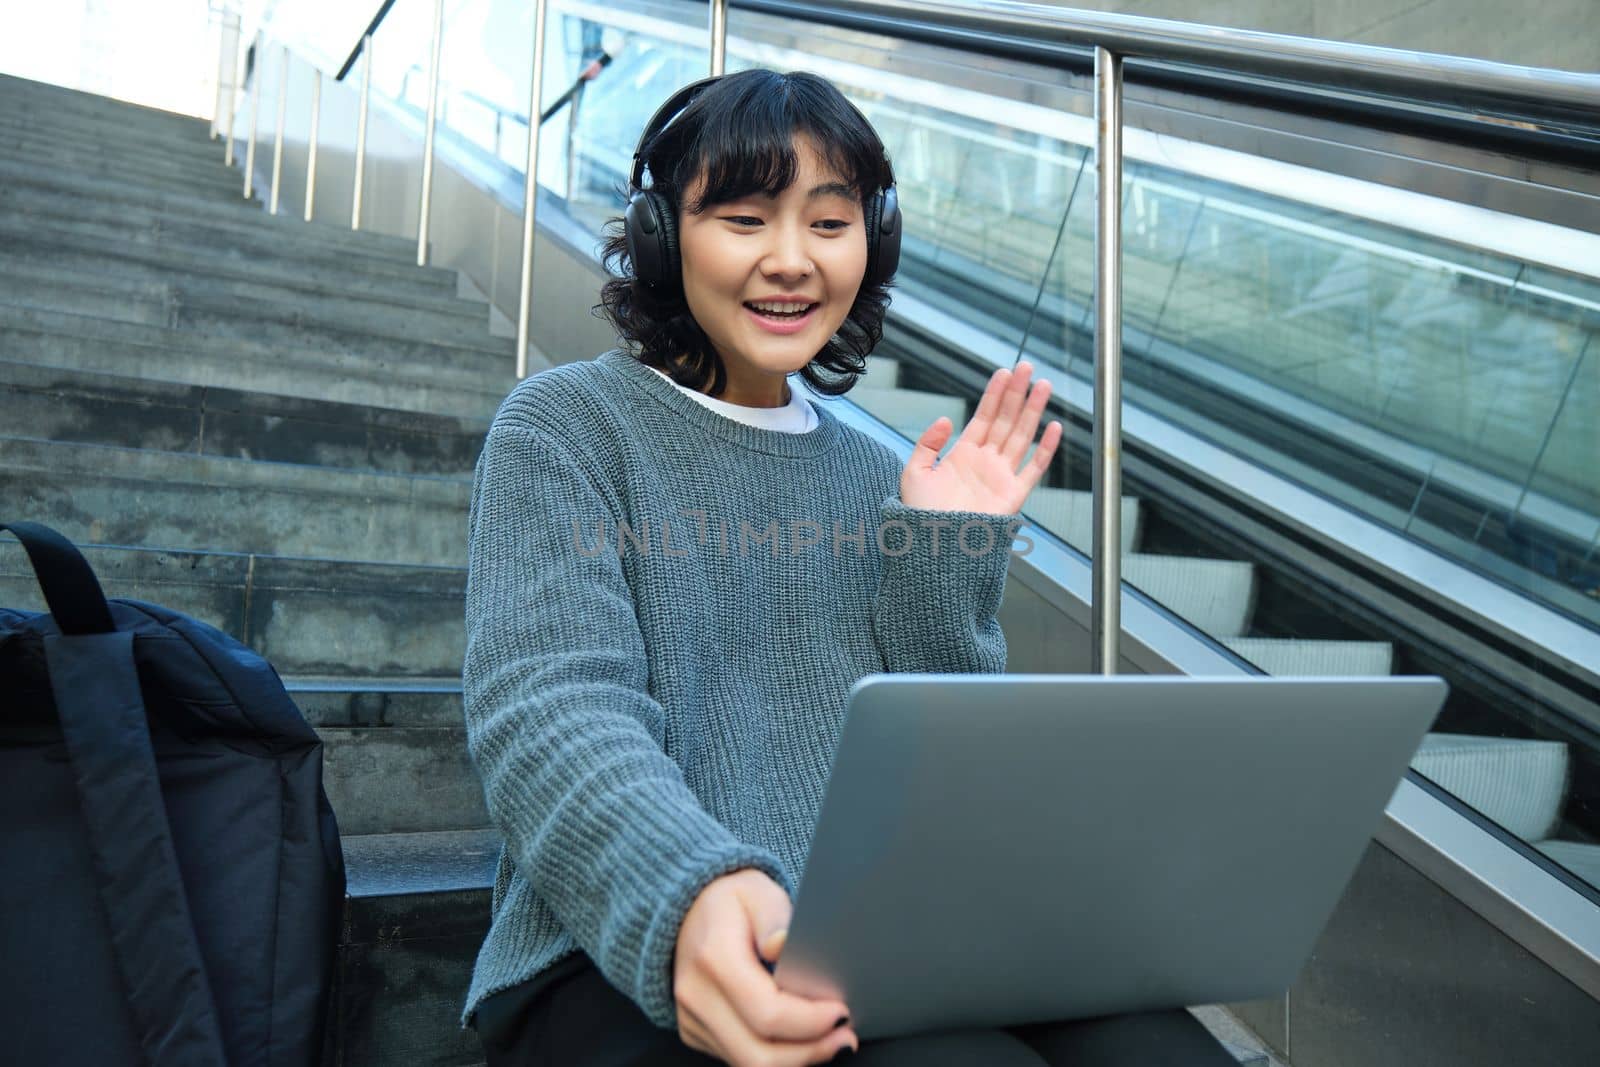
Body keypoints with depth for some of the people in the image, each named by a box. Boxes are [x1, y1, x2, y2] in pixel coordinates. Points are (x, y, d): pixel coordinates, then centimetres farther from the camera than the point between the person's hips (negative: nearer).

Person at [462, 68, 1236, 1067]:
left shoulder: (880, 477, 13)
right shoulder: (565, 425, 1)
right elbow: (543, 711, -15)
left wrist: (947, 556, -2)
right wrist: (686, 898, -34)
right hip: (625, 963, -4)